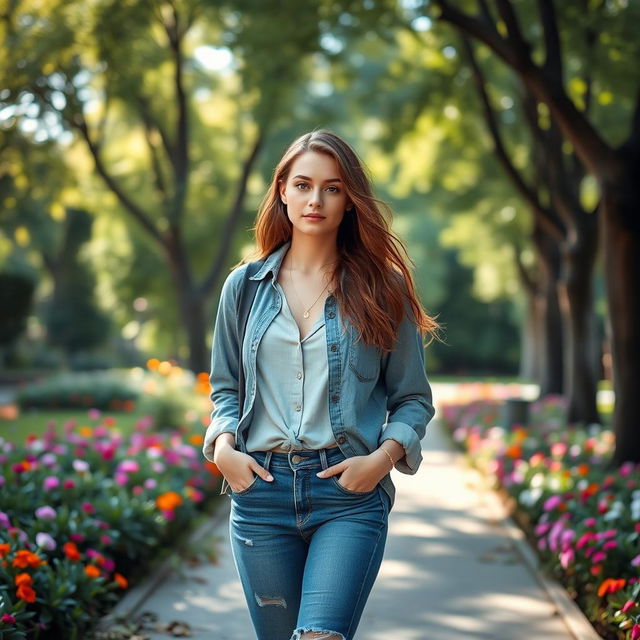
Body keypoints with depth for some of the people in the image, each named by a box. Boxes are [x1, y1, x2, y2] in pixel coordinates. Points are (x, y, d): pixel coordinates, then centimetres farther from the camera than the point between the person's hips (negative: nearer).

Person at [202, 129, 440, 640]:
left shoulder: (380, 289, 4)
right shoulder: (245, 285, 10)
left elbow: (413, 398, 8)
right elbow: (224, 385, 17)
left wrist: (384, 457, -9)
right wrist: (223, 445, -1)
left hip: (350, 490, -2)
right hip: (261, 486, 3)